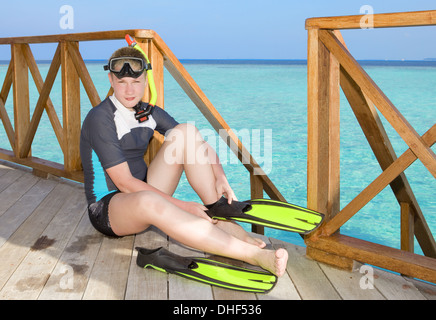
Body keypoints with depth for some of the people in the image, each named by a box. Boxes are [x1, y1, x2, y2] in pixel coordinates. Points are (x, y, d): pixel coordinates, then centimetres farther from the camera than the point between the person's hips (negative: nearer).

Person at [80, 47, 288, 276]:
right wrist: (183, 206, -26)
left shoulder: (149, 113, 5)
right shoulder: (99, 119, -16)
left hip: (144, 190, 6)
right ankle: (253, 254, -48)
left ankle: (221, 220, -20)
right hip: (107, 207, -6)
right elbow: (125, 183, -22)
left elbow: (199, 144, 4)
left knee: (186, 131, -12)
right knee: (148, 201, -44)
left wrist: (219, 177, -16)